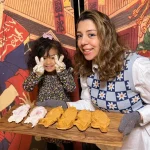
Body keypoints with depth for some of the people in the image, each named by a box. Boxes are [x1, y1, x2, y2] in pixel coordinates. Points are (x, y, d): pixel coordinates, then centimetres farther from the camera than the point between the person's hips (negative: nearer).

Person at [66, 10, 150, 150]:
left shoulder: (138, 66, -29)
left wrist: (138, 117, -33)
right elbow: (90, 103, 1)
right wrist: (64, 106, -12)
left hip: (138, 138, -5)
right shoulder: (85, 68, -9)